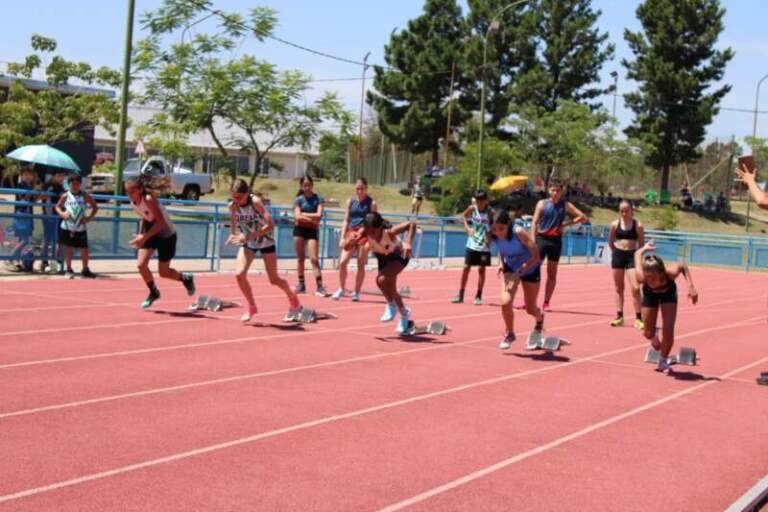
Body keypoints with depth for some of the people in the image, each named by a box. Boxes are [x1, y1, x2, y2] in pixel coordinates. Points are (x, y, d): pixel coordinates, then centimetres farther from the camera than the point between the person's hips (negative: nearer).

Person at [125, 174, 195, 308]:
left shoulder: (148, 199, -30)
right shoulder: (133, 201, -6)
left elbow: (160, 222, -31)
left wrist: (144, 237, -32)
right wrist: (140, 235, 0)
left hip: (166, 235, -7)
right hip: (150, 233, 7)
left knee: (163, 272, 2)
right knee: (141, 264, -5)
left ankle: (186, 278, 33)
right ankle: (153, 292, 18)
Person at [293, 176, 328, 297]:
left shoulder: (318, 199, 1)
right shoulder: (298, 200, 2)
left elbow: (319, 215, -12)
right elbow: (298, 217, -11)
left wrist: (303, 214, -10)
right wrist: (312, 219, -13)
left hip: (312, 230, -1)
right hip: (299, 229, 1)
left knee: (314, 259, -10)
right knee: (300, 258, 6)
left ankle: (319, 287, -14)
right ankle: (301, 285, 14)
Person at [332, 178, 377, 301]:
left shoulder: (371, 203, 1)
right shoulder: (350, 201, 10)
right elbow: (346, 220, 12)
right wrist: (342, 237, 4)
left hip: (365, 234, -3)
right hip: (351, 233, 3)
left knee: (361, 265, 1)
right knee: (342, 262, -6)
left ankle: (356, 292, 12)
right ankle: (341, 289, 10)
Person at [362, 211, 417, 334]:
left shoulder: (389, 232, -39)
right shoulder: (365, 234, -28)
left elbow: (412, 224, -39)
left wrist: (408, 243, -51)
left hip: (399, 256, -5)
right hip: (383, 258, 6)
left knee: (382, 279, -29)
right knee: (390, 290, 12)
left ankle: (391, 306, -1)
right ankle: (404, 314, 39)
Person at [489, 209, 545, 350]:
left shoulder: (519, 232, -34)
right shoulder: (495, 236, -20)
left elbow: (535, 256, -32)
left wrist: (518, 273, -36)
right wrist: (501, 262, -12)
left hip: (530, 269, -3)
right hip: (510, 268, 3)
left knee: (530, 309, 9)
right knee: (506, 302, -18)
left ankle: (540, 319, 49)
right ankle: (509, 334, 9)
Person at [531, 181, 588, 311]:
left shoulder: (565, 205, 4)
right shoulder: (542, 204, 0)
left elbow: (583, 217, 5)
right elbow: (534, 222, -3)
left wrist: (566, 223, -5)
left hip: (555, 240, 2)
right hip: (541, 238, -2)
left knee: (552, 273, 5)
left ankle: (546, 302, 11)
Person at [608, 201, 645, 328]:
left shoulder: (637, 225, -5)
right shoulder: (615, 224, 2)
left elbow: (642, 244, 2)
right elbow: (610, 242, 14)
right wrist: (617, 252, 11)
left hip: (632, 256, -3)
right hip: (618, 255, 3)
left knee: (635, 288, -10)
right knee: (619, 288, 9)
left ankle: (638, 318, -4)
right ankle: (619, 316, 16)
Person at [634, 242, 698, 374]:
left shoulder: (670, 273, -44)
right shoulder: (641, 277, -42)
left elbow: (683, 266, -21)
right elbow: (638, 254, -24)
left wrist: (691, 287, -27)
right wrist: (644, 248, -3)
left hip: (668, 292, -1)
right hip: (650, 294, 1)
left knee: (668, 333, -10)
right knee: (648, 333, 5)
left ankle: (663, 360, 18)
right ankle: (654, 337, 44)